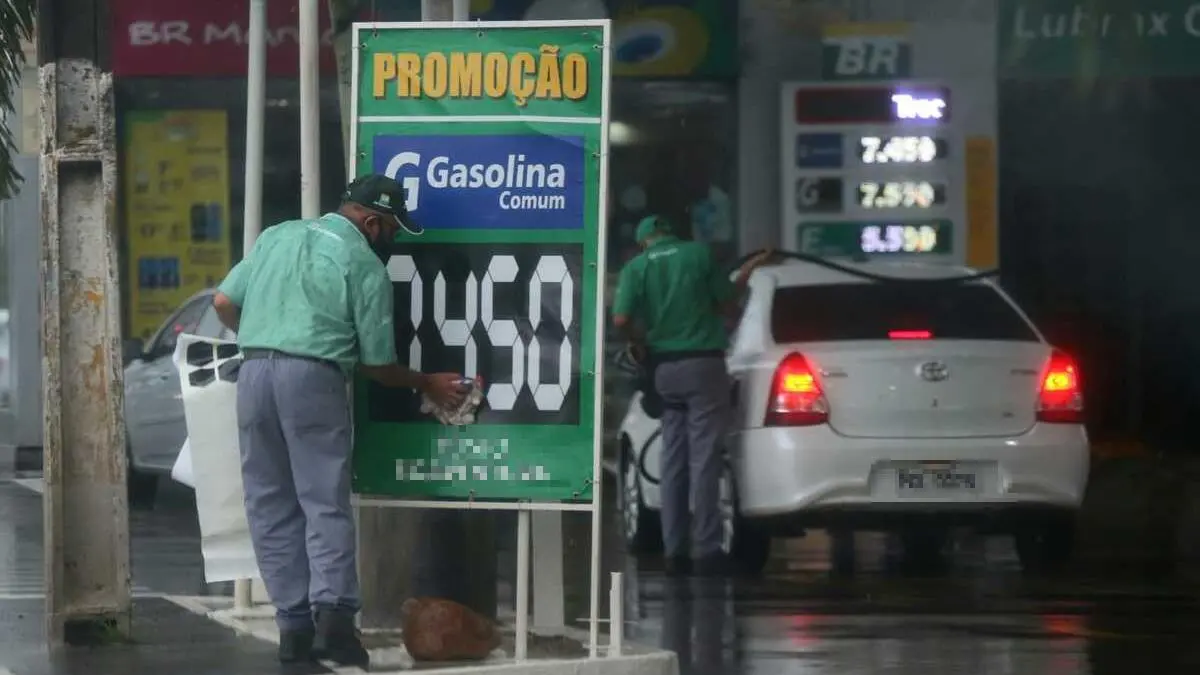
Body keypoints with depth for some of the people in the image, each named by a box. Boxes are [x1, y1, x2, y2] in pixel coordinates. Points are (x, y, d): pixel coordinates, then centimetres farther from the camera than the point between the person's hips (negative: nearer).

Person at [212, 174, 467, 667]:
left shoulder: (278, 236, 16)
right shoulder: (365, 265, 2)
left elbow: (224, 303, 14)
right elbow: (376, 364, 4)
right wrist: (426, 385, 20)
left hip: (253, 371, 4)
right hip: (313, 377, -4)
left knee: (272, 506, 8)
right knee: (325, 501, -4)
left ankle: (294, 624, 4)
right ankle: (332, 612, -20)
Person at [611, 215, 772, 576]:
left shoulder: (636, 267, 2)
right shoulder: (698, 254, -2)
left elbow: (621, 319, -9)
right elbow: (724, 301, 4)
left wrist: (641, 339, 9)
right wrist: (748, 271, 22)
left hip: (663, 367, 3)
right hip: (703, 362, -3)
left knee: (673, 461, 10)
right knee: (704, 458, -3)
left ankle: (674, 550, 8)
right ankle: (707, 550, -7)